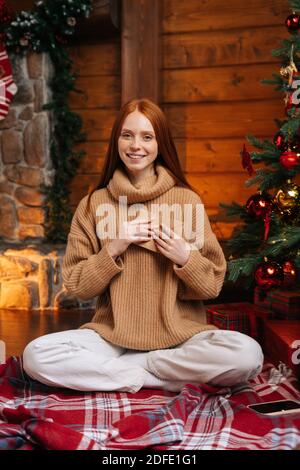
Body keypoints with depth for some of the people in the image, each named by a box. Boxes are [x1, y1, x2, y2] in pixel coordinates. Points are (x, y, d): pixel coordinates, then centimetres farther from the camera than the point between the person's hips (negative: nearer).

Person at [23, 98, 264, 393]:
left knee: (248, 355, -29)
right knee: (35, 355, -24)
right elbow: (76, 286, 3)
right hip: (111, 333, 1)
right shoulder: (93, 204, 4)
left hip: (180, 334, 0)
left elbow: (213, 286, 3)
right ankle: (165, 378, -13)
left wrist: (185, 259, -16)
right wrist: (112, 251, -12)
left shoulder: (187, 200, 0)